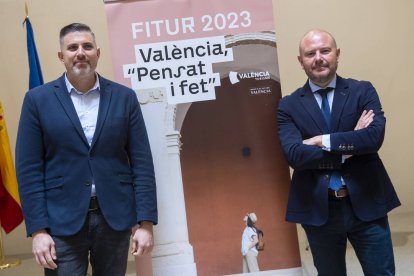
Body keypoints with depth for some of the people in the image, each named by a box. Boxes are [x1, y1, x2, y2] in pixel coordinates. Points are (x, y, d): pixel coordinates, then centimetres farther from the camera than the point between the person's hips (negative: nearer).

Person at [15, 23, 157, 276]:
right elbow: (29, 169, -2)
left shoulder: (124, 97, 2)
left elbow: (142, 162, 0)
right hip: (61, 220, -1)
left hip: (116, 217, 2)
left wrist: (145, 222, -5)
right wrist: (38, 229, -8)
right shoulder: (38, 99, 0)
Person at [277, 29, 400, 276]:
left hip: (366, 204, 0)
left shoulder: (363, 91, 1)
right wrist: (349, 147, -15)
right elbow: (294, 155, -15)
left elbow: (375, 136, -16)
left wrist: (323, 141, -17)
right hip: (318, 209, 0)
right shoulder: (289, 106, -1)